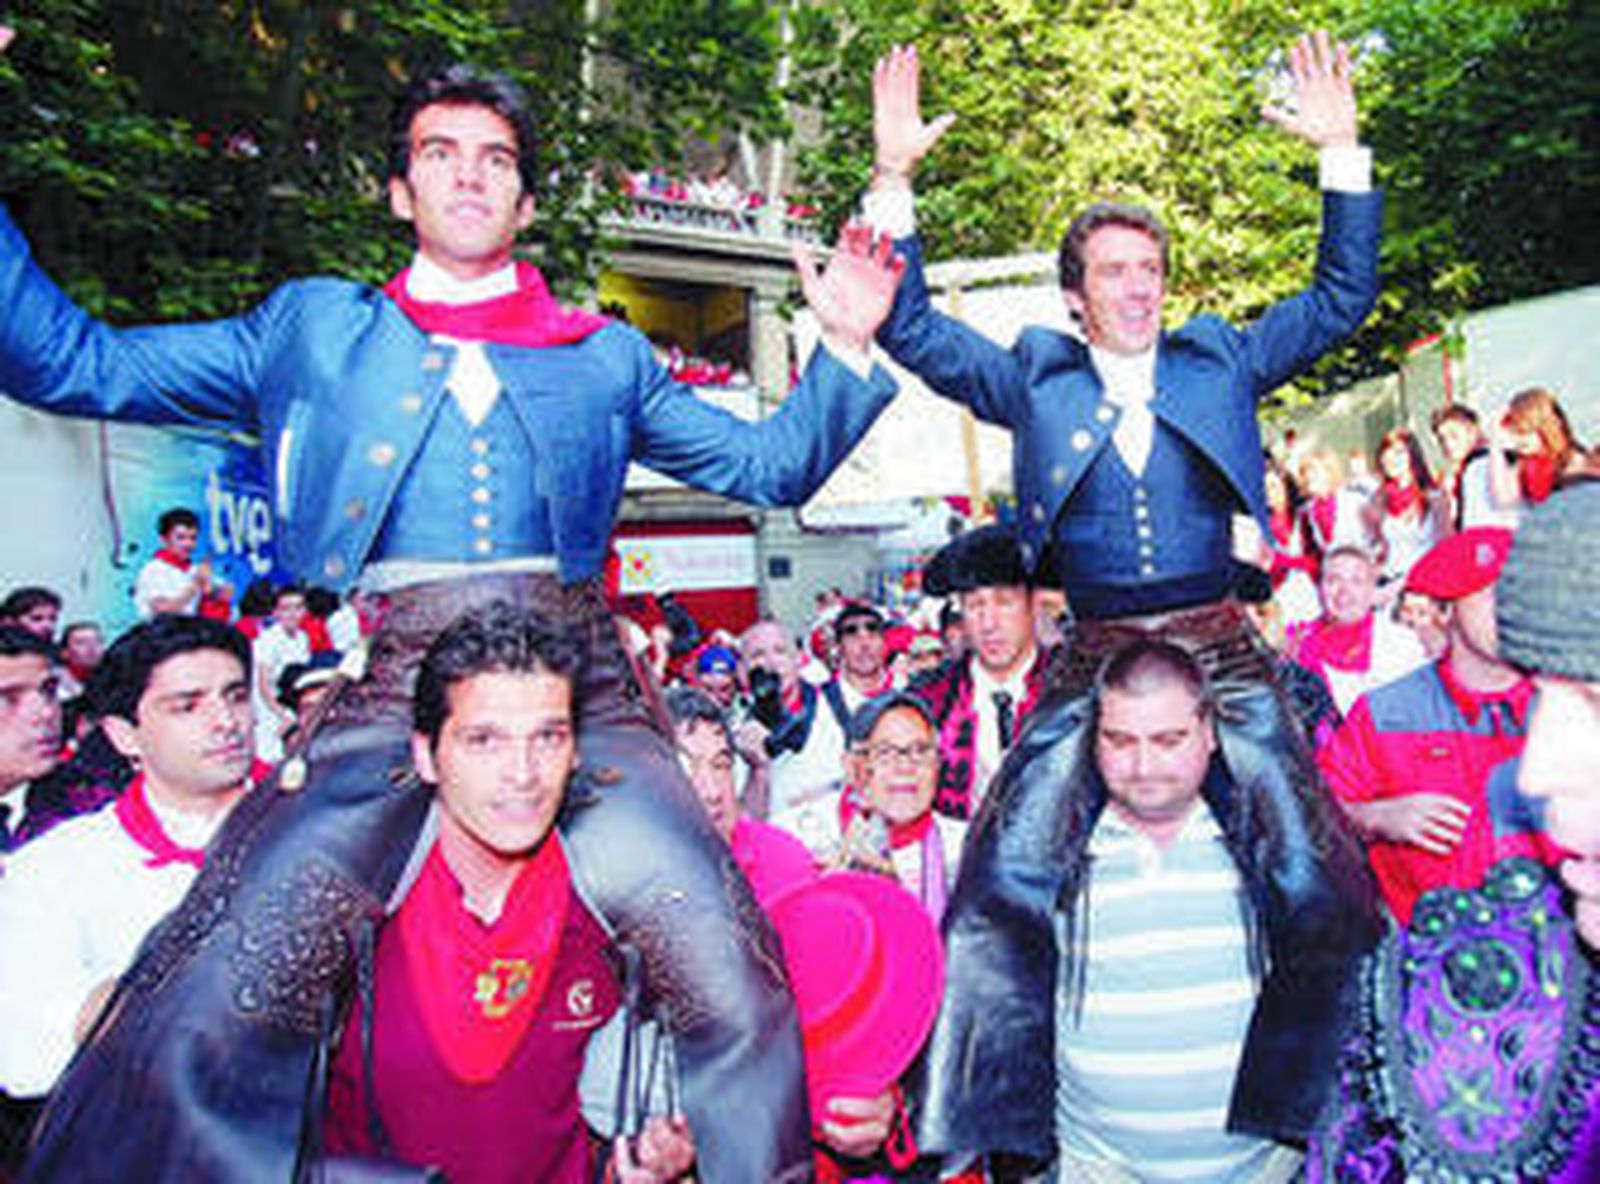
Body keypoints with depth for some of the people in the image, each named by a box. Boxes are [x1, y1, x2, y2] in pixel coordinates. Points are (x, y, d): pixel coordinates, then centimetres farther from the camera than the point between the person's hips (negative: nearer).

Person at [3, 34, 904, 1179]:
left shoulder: (606, 355, 21)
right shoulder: (314, 328, 20)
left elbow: (769, 463, 21)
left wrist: (846, 347, 9)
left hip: (578, 682, 1)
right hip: (383, 683, 0)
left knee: (738, 994, -12)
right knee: (204, 1021, -14)